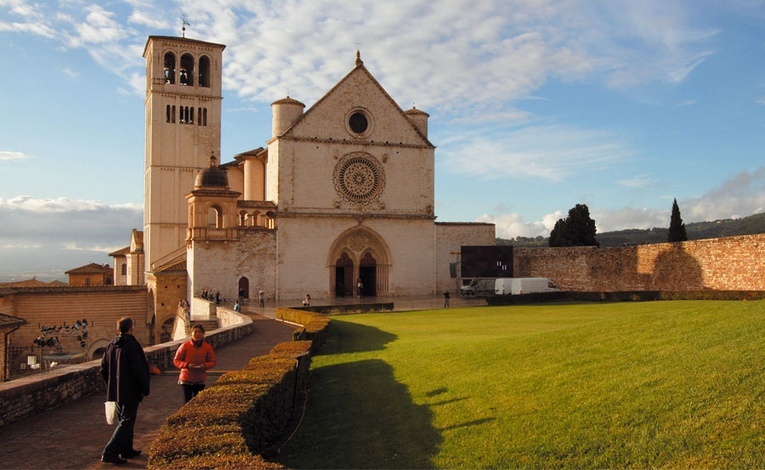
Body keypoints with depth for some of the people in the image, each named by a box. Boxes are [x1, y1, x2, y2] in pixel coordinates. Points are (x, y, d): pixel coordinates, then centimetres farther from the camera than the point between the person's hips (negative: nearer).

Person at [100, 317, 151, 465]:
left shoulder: (111, 345, 6)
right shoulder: (132, 346, -18)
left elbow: (103, 368, 12)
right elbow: (139, 369, -21)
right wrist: (145, 387, -9)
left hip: (115, 391, 8)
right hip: (130, 392, -8)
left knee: (124, 419, 19)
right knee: (127, 422, -2)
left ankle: (126, 450, 28)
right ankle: (109, 452, -7)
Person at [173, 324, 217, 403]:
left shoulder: (208, 347, -5)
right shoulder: (185, 346, -10)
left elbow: (212, 362, 2)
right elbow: (176, 361, -5)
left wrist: (204, 365, -19)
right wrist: (187, 365, -22)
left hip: (200, 380, 2)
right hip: (186, 379, -2)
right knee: (188, 402, -1)